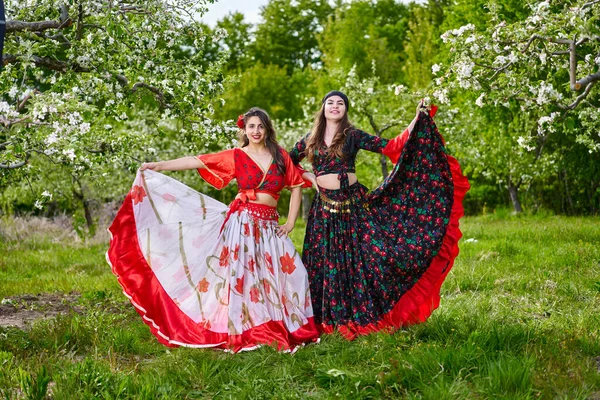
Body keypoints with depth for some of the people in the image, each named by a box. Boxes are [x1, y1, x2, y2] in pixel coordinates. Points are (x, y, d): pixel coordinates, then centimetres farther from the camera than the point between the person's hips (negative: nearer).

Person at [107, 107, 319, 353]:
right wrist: (159, 166, -7)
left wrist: (291, 221, 5)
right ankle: (240, 332, 0)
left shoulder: (281, 156, 8)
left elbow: (296, 186, 13)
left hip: (270, 225, 3)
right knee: (240, 273, -6)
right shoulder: (235, 157, 2)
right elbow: (196, 162, -2)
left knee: (287, 271, -3)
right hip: (242, 221, -3)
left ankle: (280, 331, 7)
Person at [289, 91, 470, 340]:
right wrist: (309, 177, 7)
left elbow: (391, 147, -4)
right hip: (324, 209, 2)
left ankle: (360, 317, 6)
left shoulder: (353, 136, 2)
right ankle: (330, 322, 14)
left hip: (352, 205, -2)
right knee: (325, 264, 4)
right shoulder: (310, 140, 9)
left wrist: (417, 121, -8)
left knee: (356, 259, -4)